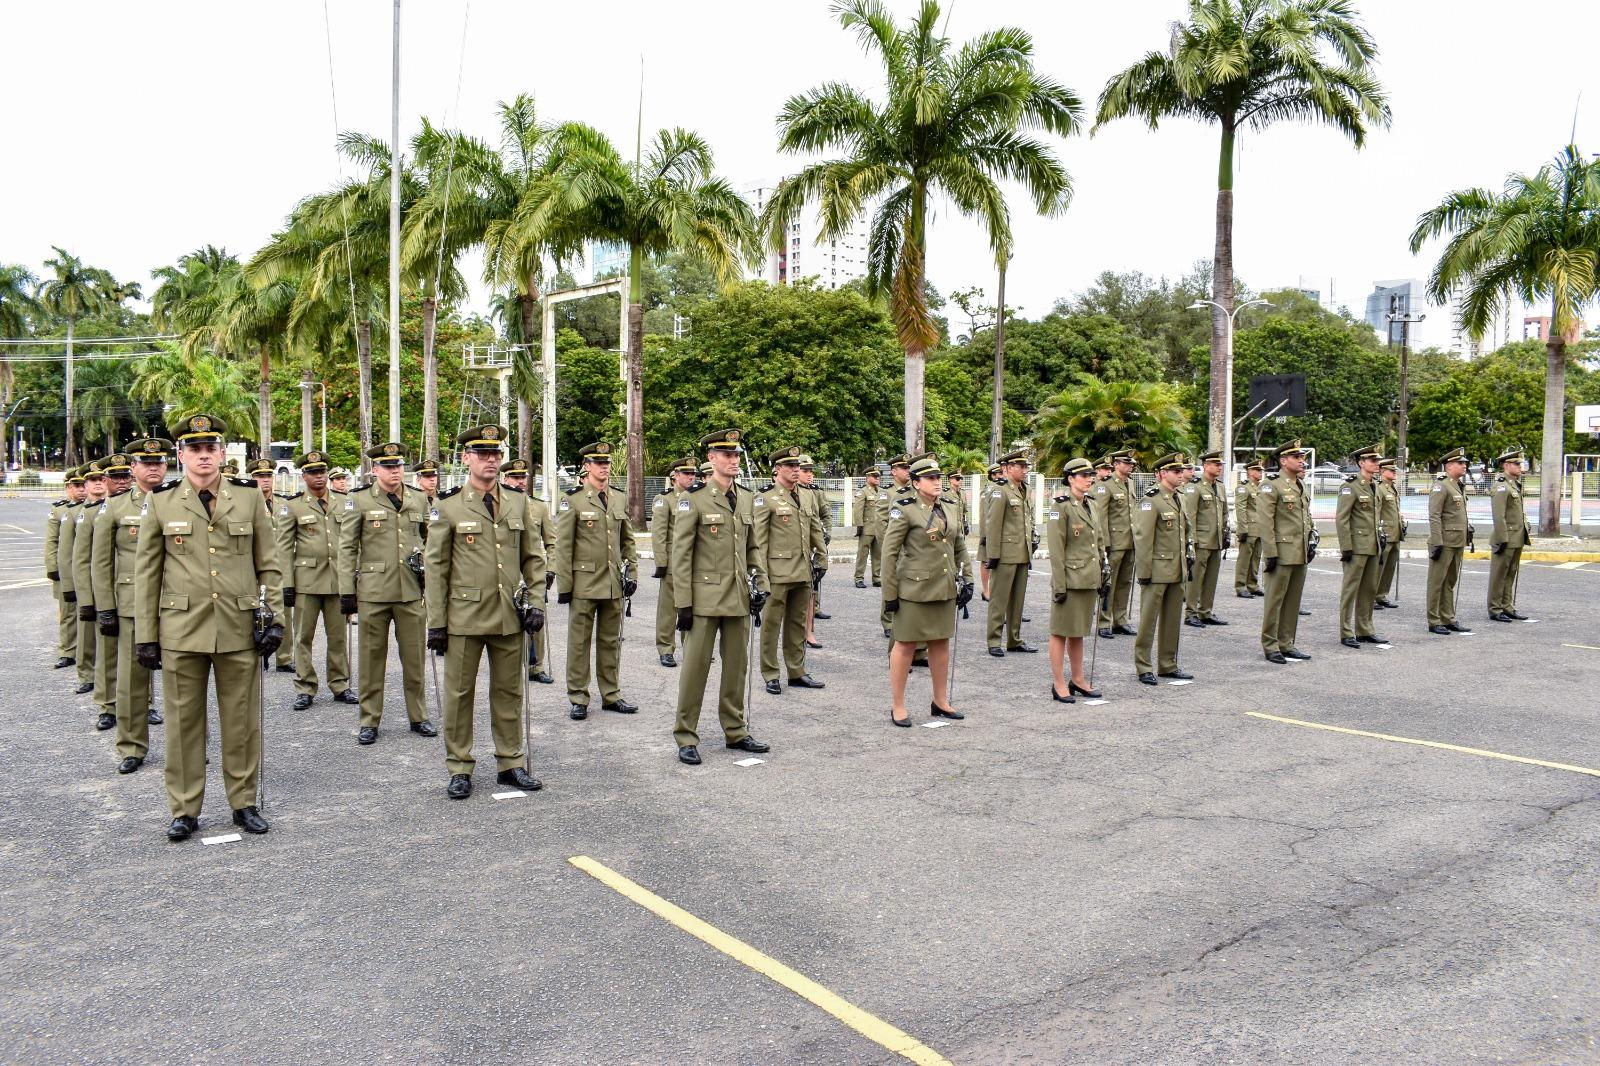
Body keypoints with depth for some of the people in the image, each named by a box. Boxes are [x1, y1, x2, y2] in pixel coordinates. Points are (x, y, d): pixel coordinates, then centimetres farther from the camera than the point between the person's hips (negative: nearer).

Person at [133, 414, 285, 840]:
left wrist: (274, 618, -1)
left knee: (241, 720, 7)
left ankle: (244, 802, 20)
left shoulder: (250, 496, 3)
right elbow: (145, 573, 5)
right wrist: (145, 635, 2)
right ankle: (184, 810, 19)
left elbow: (269, 564, 6)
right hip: (181, 629, 0)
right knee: (183, 721, 7)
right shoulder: (160, 502, 3)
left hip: (239, 628, 0)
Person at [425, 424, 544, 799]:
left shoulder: (517, 502, 8)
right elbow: (435, 568, -2)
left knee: (509, 692, 11)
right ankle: (459, 768, 17)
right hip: (464, 617, -3)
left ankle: (511, 763, 22)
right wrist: (436, 623, -5)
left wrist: (534, 601, 4)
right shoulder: (448, 507, -2)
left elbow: (533, 557, 14)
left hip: (509, 617, 3)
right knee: (459, 693, 5)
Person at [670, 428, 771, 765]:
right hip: (705, 596, -6)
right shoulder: (693, 499, -7)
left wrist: (760, 582, 8)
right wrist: (683, 603, -11)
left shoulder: (747, 497, 10)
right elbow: (680, 555, -8)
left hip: (739, 598, 6)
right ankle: (686, 738, 10)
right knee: (695, 666, 1)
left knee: (737, 666, 12)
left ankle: (736, 732, 24)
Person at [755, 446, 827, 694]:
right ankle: (770, 675, 11)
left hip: (803, 573, 6)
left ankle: (797, 672, 23)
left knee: (797, 624, 13)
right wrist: (761, 572, -13)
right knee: (771, 624, 2)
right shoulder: (765, 500, -5)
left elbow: (816, 532, 20)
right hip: (778, 573, -6)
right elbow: (758, 539, -9)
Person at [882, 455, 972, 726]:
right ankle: (898, 707, 12)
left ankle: (941, 702, 27)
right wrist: (889, 594, -12)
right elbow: (889, 554, -10)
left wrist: (967, 579, 9)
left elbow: (960, 548, 17)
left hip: (945, 589, 6)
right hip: (914, 589, -6)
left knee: (941, 643, 14)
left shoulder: (951, 508, 9)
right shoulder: (904, 511, -10)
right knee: (906, 645, 2)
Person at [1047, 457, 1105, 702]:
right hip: (1070, 579, -8)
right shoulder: (1061, 506, -12)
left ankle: (1078, 680, 25)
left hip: (1089, 579, 8)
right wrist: (1059, 585, -17)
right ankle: (1058, 684, 8)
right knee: (1061, 631, 1)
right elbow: (1056, 549, -15)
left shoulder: (1090, 505, 12)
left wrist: (1103, 575, 16)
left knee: (1079, 631, 16)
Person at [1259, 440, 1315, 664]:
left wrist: (1311, 543, 17)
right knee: (1275, 600, -2)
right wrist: (1270, 553, -17)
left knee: (1293, 600, 12)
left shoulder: (1301, 485, 15)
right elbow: (1265, 522, -14)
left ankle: (1286, 643, 20)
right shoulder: (1272, 485, -10)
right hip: (1282, 553, -8)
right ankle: (1270, 646, 5)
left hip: (1301, 554, 8)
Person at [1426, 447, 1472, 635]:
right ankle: (1434, 622, 3)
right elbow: (1434, 517, -18)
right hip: (1444, 542, -9)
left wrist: (1467, 533, 19)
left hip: (1458, 542, 9)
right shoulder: (1440, 486, -13)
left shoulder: (1458, 486, 16)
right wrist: (1437, 543, -22)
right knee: (1437, 582, -2)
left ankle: (1448, 619, 20)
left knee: (1450, 582, 14)